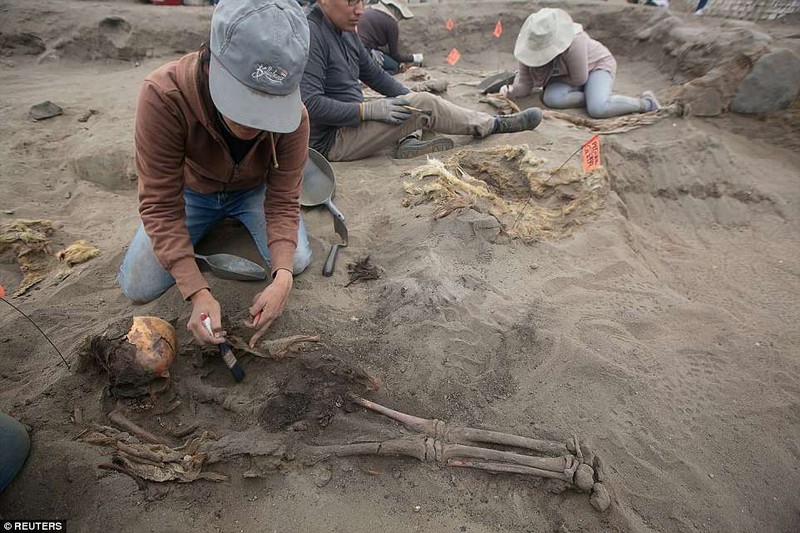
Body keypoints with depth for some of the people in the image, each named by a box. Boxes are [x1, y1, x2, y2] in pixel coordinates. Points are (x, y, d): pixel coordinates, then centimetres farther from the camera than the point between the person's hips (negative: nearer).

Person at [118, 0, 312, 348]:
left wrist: (282, 278, -38)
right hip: (192, 191, 0)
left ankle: (237, 223, 15)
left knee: (297, 261, -17)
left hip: (254, 189, 1)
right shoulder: (163, 95, -37)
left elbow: (283, 201, -24)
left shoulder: (293, 115, -32)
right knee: (138, 288, -6)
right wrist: (198, 293, -39)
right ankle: (212, 228, 19)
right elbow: (161, 206, -31)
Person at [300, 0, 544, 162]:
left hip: (350, 124, 10)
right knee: (423, 104, -14)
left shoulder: (345, 31, 10)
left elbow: (373, 73, 19)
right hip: (330, 141, -10)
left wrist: (410, 97, 7)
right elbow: (310, 103, -27)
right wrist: (368, 110, -24)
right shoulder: (311, 35, -19)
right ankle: (495, 125, 2)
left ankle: (409, 141, -12)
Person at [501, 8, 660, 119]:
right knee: (551, 98, -31)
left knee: (597, 109, -33)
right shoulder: (532, 44, -20)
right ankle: (596, 97, -13)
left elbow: (580, 79, -25)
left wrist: (552, 77, -16)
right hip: (567, 74, 5)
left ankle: (644, 103, -8)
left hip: (597, 64, -5)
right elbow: (525, 84, -16)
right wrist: (511, 91, -36)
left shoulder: (574, 42, -37)